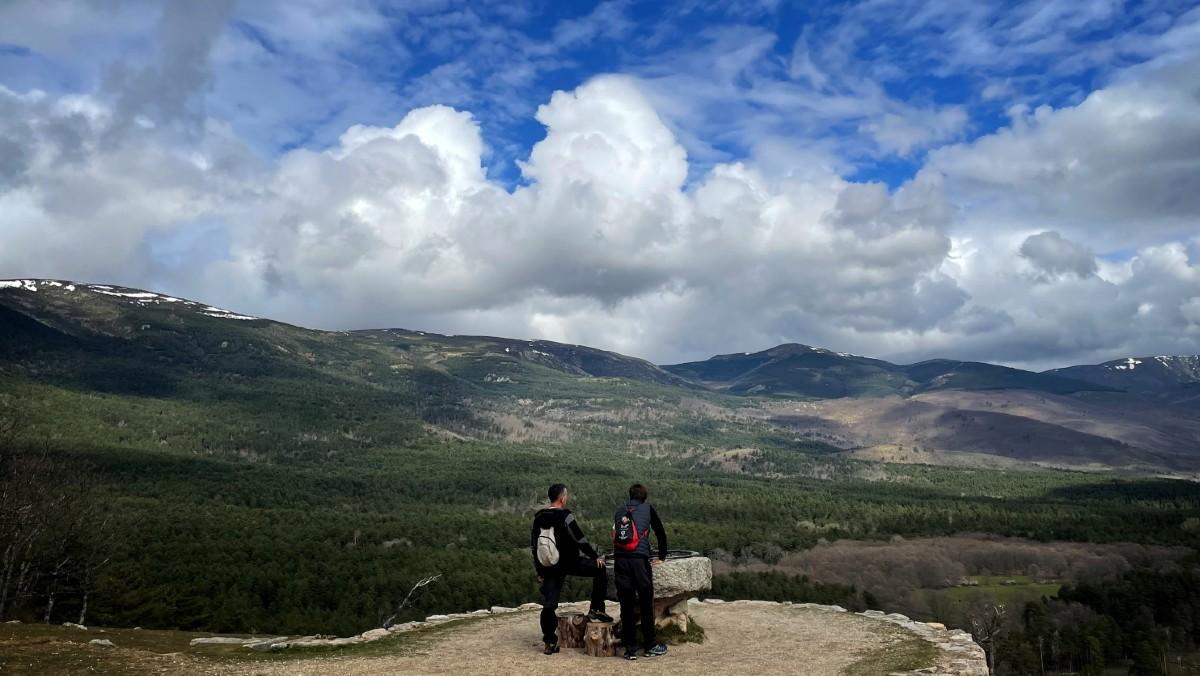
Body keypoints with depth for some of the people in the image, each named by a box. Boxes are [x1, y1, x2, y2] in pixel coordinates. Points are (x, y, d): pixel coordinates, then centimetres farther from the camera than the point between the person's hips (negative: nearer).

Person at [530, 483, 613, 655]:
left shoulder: (538, 518, 5)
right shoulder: (565, 516, -15)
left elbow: (533, 545, 11)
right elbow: (580, 539, -14)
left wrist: (539, 570, 19)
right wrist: (595, 557, 0)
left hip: (549, 568, 5)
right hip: (570, 563, -5)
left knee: (549, 605, 8)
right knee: (601, 570, 11)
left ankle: (549, 643, 11)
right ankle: (596, 610, 9)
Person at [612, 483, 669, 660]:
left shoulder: (619, 512, 19)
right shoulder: (647, 509, 12)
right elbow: (661, 533, 17)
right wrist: (662, 557, 27)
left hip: (620, 559, 3)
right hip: (640, 559, -3)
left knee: (626, 605, 6)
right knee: (646, 604, 8)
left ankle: (630, 649, 10)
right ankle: (650, 646, 16)